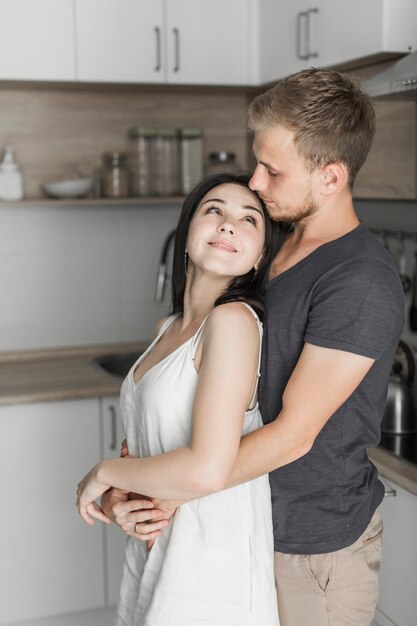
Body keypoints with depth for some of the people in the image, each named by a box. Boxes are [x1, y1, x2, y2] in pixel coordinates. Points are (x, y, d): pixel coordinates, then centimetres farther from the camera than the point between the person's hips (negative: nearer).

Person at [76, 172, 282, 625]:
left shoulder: (234, 319, -20)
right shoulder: (169, 329, 5)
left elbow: (207, 470, -27)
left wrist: (104, 473, -12)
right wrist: (125, 495, -4)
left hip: (209, 567, -7)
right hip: (152, 550, 7)